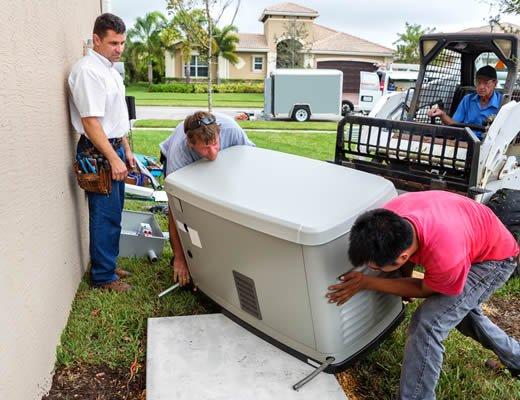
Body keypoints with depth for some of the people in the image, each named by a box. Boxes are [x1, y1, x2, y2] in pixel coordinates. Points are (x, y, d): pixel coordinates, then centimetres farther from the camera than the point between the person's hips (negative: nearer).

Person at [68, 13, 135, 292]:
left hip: (114, 149, 10)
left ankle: (108, 265, 30)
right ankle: (103, 277, 11)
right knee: (106, 216, -2)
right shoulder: (88, 71, -16)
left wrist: (126, 150, 20)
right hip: (98, 153, -10)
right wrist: (113, 159, -21)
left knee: (113, 213, 16)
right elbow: (91, 122, -21)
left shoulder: (110, 69, 15)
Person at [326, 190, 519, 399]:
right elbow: (406, 243, -2)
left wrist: (366, 283, -24)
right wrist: (405, 278, 8)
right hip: (475, 237, 7)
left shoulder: (446, 259, -45)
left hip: (495, 258, -7)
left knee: (426, 323, -19)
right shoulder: (389, 216, -29)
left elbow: (424, 290, -20)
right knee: (461, 306, 29)